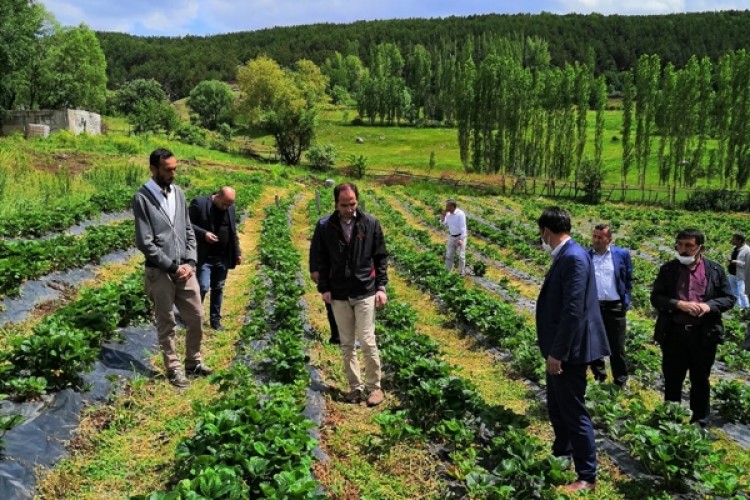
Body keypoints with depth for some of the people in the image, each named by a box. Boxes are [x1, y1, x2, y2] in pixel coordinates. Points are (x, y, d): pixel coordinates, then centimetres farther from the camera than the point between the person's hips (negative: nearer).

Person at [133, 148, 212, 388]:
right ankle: (174, 369, 23)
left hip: (184, 269, 5)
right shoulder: (142, 198, -11)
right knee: (167, 325, 8)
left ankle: (193, 361, 31)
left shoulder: (178, 193, 6)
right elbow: (145, 243, -14)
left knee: (197, 318, 12)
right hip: (160, 272, -5)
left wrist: (190, 262, -2)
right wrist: (172, 266, -13)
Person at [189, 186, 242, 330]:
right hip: (204, 257, -5)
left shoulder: (231, 208, 8)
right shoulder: (199, 203, -9)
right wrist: (203, 233, -21)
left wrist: (237, 253, 11)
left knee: (218, 289, 11)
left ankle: (215, 319, 22)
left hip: (223, 257, 5)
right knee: (203, 287, -10)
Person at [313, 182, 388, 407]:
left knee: (367, 342, -2)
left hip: (365, 293, -2)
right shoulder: (327, 227, -1)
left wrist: (381, 287, -4)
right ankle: (355, 387, 23)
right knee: (347, 344, 10)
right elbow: (322, 260, 7)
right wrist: (324, 288, 1)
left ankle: (374, 387, 14)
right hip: (339, 295, 2)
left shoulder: (370, 223, -5)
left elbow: (381, 257, 1)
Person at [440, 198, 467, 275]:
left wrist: (461, 240, -32)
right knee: (449, 255, 8)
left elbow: (463, 227, -25)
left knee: (461, 256, 0)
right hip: (452, 237, 6)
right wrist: (443, 215, -9)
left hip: (461, 237, -6)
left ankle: (461, 273, 13)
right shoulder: (448, 214, -2)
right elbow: (443, 223, 9)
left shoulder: (460, 214, -23)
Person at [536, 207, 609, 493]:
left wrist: (557, 353, -22)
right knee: (556, 407, 23)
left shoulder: (573, 258, -22)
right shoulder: (565, 256, 9)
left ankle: (587, 477, 16)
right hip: (560, 348, 10)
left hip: (568, 351, -10)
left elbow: (573, 311, -26)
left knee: (574, 413, 2)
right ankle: (562, 454, 42)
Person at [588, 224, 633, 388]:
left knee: (617, 347, 7)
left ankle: (621, 382, 21)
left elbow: (629, 279, 6)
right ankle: (599, 379, 25)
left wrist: (626, 302, 2)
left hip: (615, 307, -1)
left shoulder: (622, 254, 1)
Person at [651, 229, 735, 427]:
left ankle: (700, 421, 31)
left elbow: (729, 298, 3)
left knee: (700, 380, 14)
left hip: (704, 334, 0)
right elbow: (655, 297, -2)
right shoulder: (668, 269, 0)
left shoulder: (715, 270, 0)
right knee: (672, 380, 11)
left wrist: (709, 306, -16)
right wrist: (679, 303, -18)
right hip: (674, 333, 0)